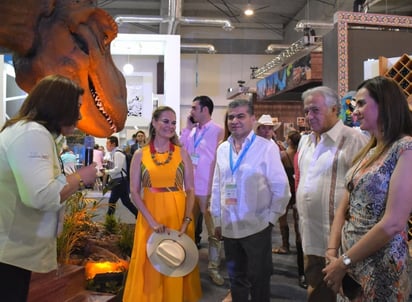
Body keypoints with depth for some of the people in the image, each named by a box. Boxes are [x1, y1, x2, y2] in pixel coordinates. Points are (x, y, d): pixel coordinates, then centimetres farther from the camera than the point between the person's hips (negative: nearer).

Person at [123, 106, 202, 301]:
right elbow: (134, 192, -3)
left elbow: (190, 189, 0)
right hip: (150, 216, 0)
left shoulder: (182, 153, 3)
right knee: (151, 266, 7)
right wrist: (152, 221, -12)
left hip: (179, 215, 1)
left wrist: (187, 219, -12)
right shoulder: (140, 155, 1)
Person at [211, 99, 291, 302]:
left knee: (258, 279, 10)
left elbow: (281, 188, -7)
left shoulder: (267, 148, -9)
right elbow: (216, 188, 10)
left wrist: (271, 218, -7)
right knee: (236, 278, 19)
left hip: (256, 227, -4)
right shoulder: (222, 149, 6)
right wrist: (217, 220, 11)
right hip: (229, 227, 5)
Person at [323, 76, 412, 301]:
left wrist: (344, 261, -15)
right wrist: (332, 253, -4)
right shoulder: (367, 152, 11)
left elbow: (393, 224, -21)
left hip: (381, 266, -7)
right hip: (350, 258, 7)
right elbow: (344, 207, 9)